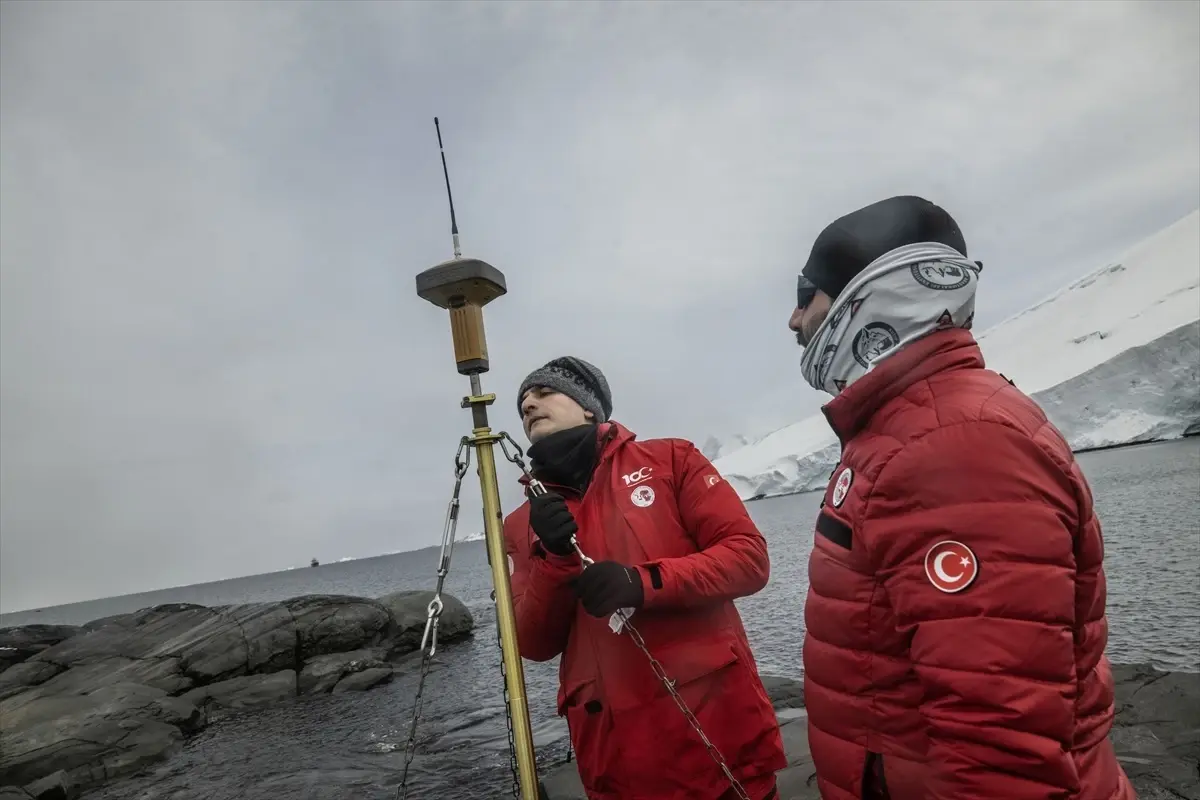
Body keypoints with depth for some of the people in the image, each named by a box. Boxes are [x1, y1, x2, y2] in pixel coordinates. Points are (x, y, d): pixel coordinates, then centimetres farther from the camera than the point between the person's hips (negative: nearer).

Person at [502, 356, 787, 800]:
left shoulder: (669, 459, 0)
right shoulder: (522, 524, 6)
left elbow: (748, 556, -5)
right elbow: (535, 645, 3)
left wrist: (645, 582, -19)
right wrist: (555, 559, -14)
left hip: (719, 717, -1)